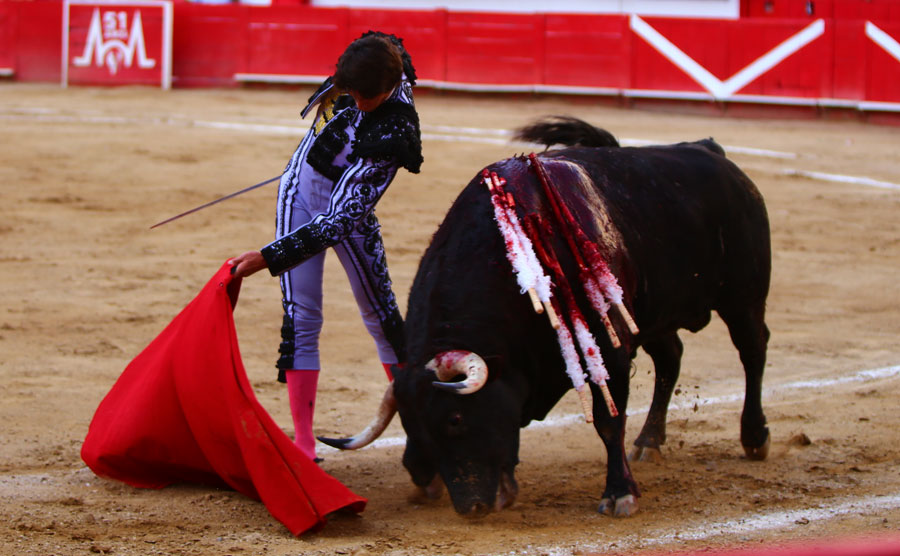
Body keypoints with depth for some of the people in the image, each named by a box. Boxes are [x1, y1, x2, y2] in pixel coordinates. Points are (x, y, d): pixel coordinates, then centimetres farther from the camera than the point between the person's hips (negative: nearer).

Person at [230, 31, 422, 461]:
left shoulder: (391, 135, -35)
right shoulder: (378, 56, -19)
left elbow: (340, 220, -37)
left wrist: (269, 257, -42)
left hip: (346, 209, -4)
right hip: (300, 191, 4)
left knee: (382, 316, 8)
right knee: (301, 317, -3)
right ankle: (303, 442, -6)